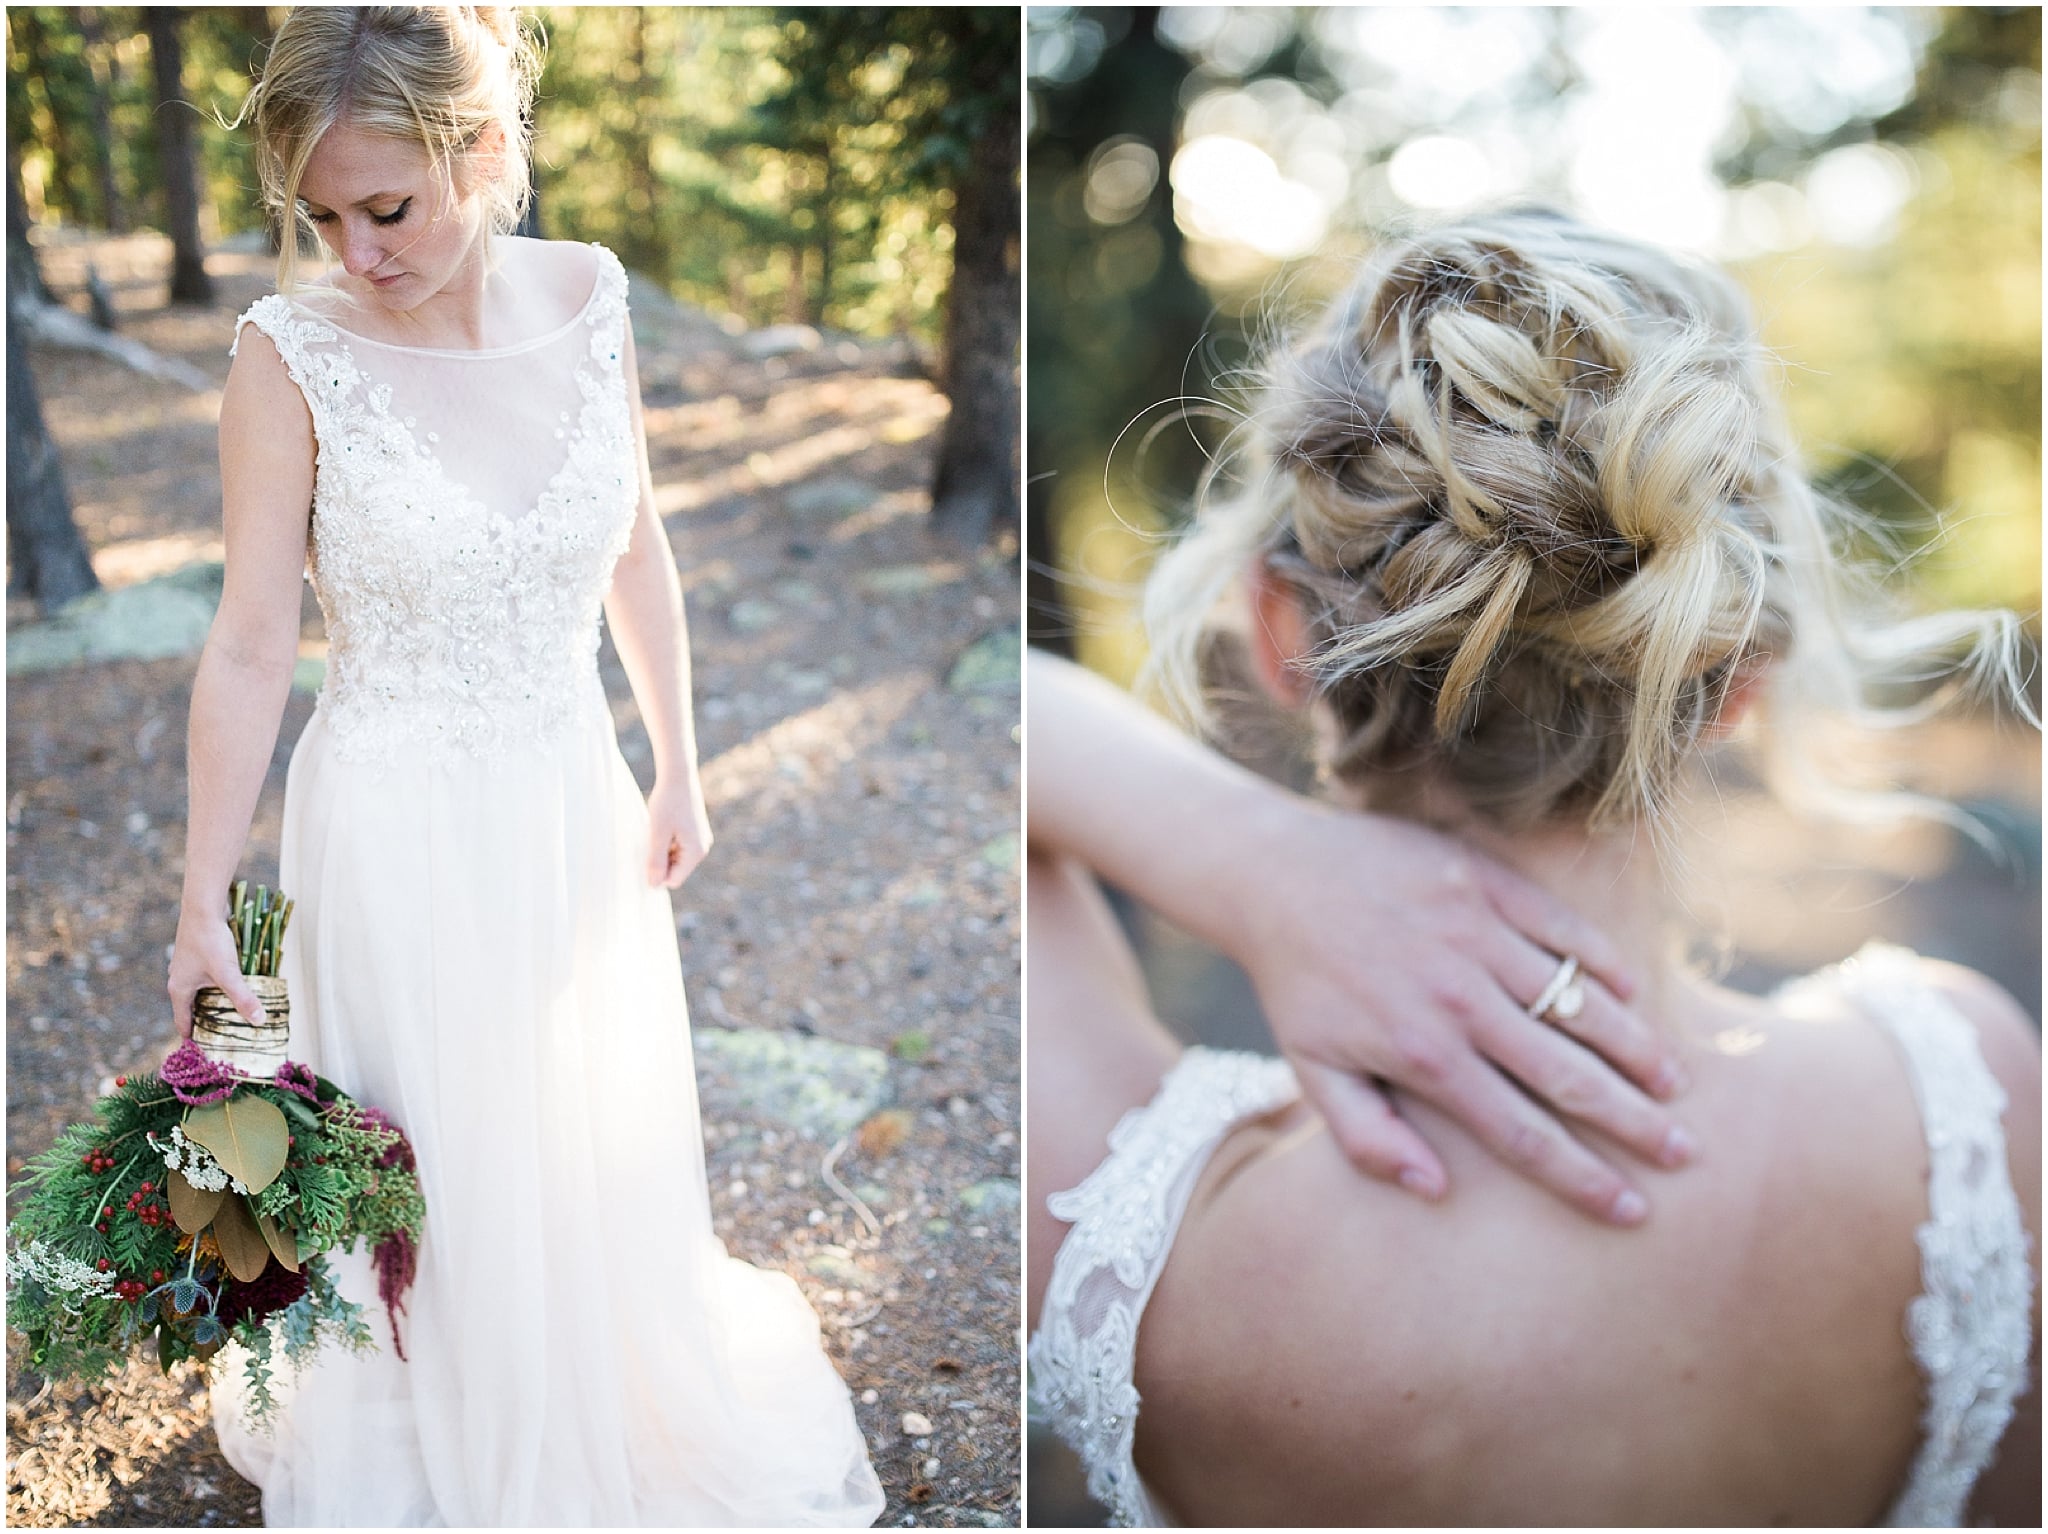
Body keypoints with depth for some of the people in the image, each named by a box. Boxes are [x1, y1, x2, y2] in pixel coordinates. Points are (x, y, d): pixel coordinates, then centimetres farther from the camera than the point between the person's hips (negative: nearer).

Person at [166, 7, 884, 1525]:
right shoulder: (293, 354, -16)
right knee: (428, 1180, 13)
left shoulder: (588, 297, -6)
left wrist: (678, 766, 8)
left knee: (602, 1149, 22)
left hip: (576, 805, 4)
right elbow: (251, 648, -12)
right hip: (399, 829, -3)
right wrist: (202, 905, -11)